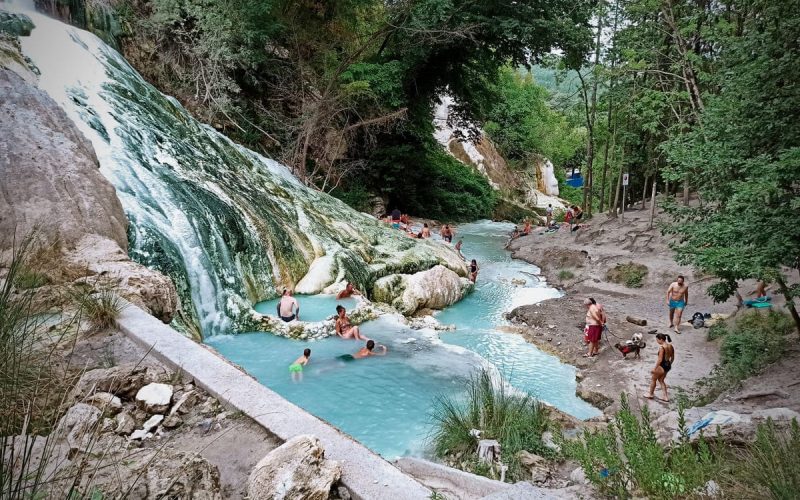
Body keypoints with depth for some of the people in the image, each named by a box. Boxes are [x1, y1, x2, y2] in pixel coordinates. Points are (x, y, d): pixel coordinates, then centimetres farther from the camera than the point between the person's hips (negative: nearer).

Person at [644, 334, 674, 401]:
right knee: (661, 380, 24)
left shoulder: (661, 347, -23)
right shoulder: (670, 346, 2)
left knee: (653, 380, 15)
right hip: (668, 366, 8)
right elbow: (672, 358, 11)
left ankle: (651, 394, 31)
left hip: (662, 366, -8)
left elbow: (660, 359, -23)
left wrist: (654, 368, -17)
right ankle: (666, 396, 22)